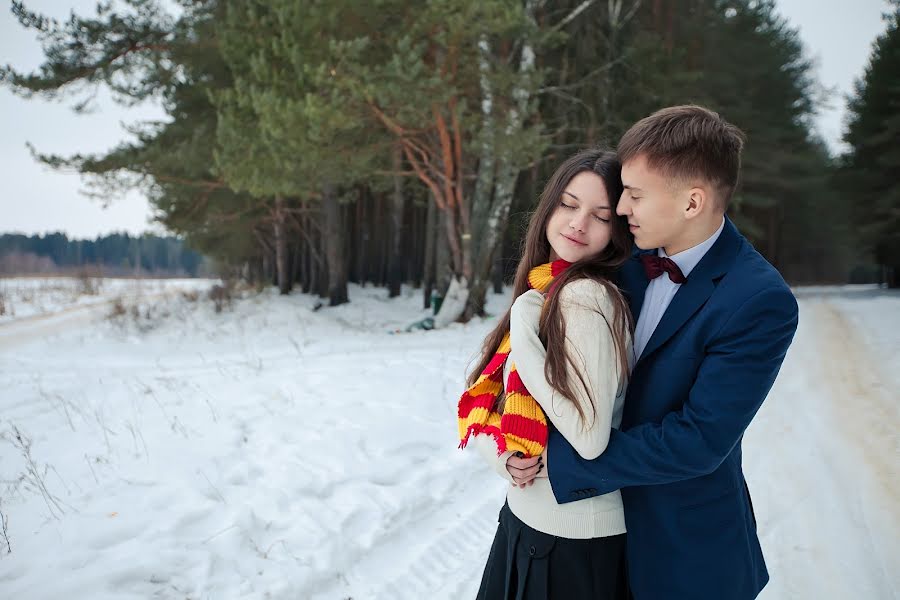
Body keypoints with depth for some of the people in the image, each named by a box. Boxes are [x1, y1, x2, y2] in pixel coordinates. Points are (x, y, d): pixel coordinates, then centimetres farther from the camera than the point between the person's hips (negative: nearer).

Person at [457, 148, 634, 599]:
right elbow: (484, 402, 6)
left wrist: (522, 334, -22)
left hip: (573, 537, -7)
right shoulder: (542, 291, 3)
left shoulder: (587, 296, -22)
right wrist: (502, 456, -14)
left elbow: (590, 438, -27)